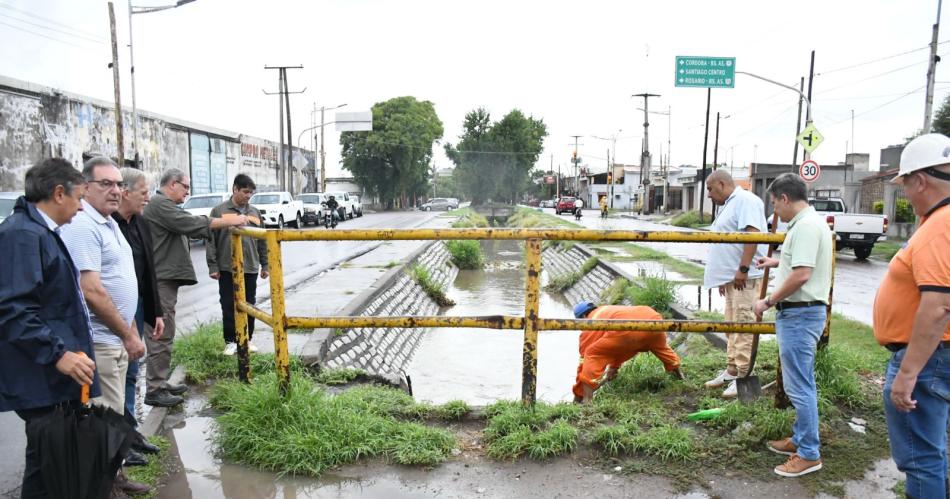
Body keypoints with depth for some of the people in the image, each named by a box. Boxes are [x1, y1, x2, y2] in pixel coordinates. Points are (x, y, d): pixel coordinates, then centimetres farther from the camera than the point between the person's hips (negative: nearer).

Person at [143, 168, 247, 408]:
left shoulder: (165, 206, 23)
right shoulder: (159, 204, -11)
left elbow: (187, 228, 20)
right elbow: (191, 223, -19)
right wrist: (230, 221, -16)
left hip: (165, 279, 11)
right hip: (160, 281, -11)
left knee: (163, 334, 15)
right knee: (161, 335, -7)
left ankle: (160, 383, 23)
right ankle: (155, 390, -2)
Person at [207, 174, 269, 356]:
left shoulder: (255, 212, 10)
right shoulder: (219, 210, -2)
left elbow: (262, 241, 14)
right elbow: (211, 240, -3)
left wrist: (264, 265, 12)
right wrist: (213, 266, -6)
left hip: (250, 268, 3)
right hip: (227, 269, -3)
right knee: (229, 306, 3)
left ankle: (247, 339, 22)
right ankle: (230, 341, 15)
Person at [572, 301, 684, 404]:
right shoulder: (607, 311, 42)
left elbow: (584, 359, 22)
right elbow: (618, 345, 54)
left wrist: (577, 394, 30)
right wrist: (613, 367, 65)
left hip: (629, 330, -7)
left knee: (592, 355, 9)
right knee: (661, 346, 42)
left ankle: (586, 401, -1)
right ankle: (678, 374, 61)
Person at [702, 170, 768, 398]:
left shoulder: (745, 200, -11)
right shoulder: (730, 205, 21)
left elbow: (753, 234, -22)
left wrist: (742, 269, -24)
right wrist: (725, 276, 22)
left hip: (744, 277, -10)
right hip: (732, 277, 10)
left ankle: (743, 376, -3)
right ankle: (732, 370, 22)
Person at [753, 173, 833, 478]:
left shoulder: (806, 226, -19)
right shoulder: (809, 223, 14)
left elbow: (802, 274, -27)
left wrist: (768, 302, -18)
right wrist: (777, 262, 40)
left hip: (799, 314, -11)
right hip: (801, 312, 11)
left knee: (799, 385, -4)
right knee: (802, 383, 19)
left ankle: (809, 454, 6)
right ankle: (801, 439, 31)